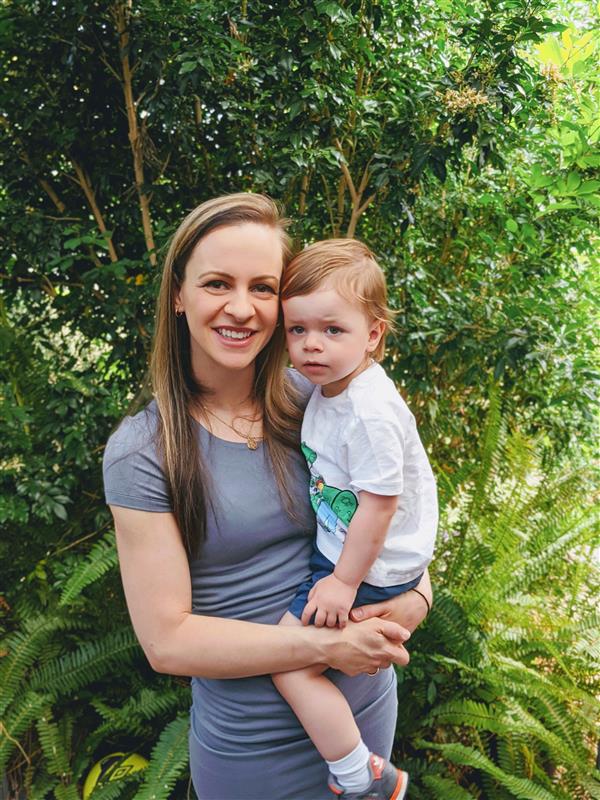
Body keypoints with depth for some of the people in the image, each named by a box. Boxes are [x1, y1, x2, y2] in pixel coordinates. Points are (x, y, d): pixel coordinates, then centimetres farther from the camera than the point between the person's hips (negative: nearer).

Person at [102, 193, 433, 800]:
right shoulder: (141, 450, -16)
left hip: (367, 702, 3)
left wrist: (416, 596, -13)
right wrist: (326, 645, -21)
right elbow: (166, 639, -17)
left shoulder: (317, 400, -8)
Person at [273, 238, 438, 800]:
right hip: (340, 543, 10)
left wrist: (346, 581, -18)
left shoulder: (370, 413, -29)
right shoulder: (328, 384, 0)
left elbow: (379, 503, -25)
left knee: (289, 662, -11)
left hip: (372, 568, -10)